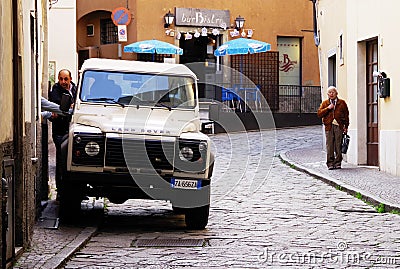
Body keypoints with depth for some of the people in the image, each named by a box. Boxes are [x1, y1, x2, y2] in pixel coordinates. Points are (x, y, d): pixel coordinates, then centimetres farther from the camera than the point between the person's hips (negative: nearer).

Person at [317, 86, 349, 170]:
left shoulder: (342, 103, 11)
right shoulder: (324, 103, 13)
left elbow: (346, 115, 11)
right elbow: (319, 114, 3)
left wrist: (346, 127, 4)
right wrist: (328, 108, -8)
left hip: (339, 126, -1)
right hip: (329, 127, 1)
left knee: (338, 146, -1)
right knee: (329, 147, -3)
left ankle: (338, 163, 5)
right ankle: (330, 164, 2)